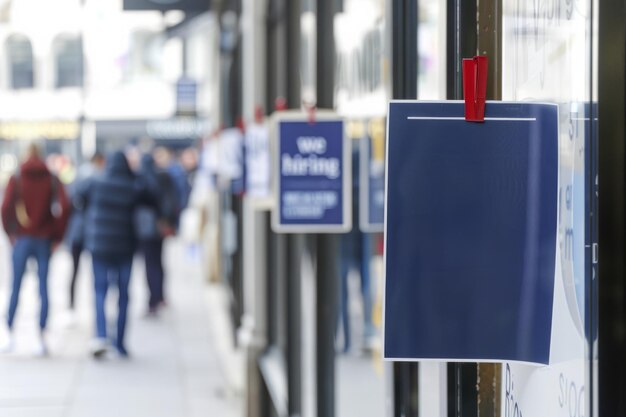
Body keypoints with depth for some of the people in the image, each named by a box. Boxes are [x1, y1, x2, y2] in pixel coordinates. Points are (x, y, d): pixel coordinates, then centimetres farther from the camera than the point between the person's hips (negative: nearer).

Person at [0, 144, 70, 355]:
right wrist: (56, 236, 0)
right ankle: (41, 339, -2)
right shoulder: (52, 180, 3)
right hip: (44, 242, 1)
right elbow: (64, 207, -8)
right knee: (43, 288, 2)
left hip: (21, 240, -1)